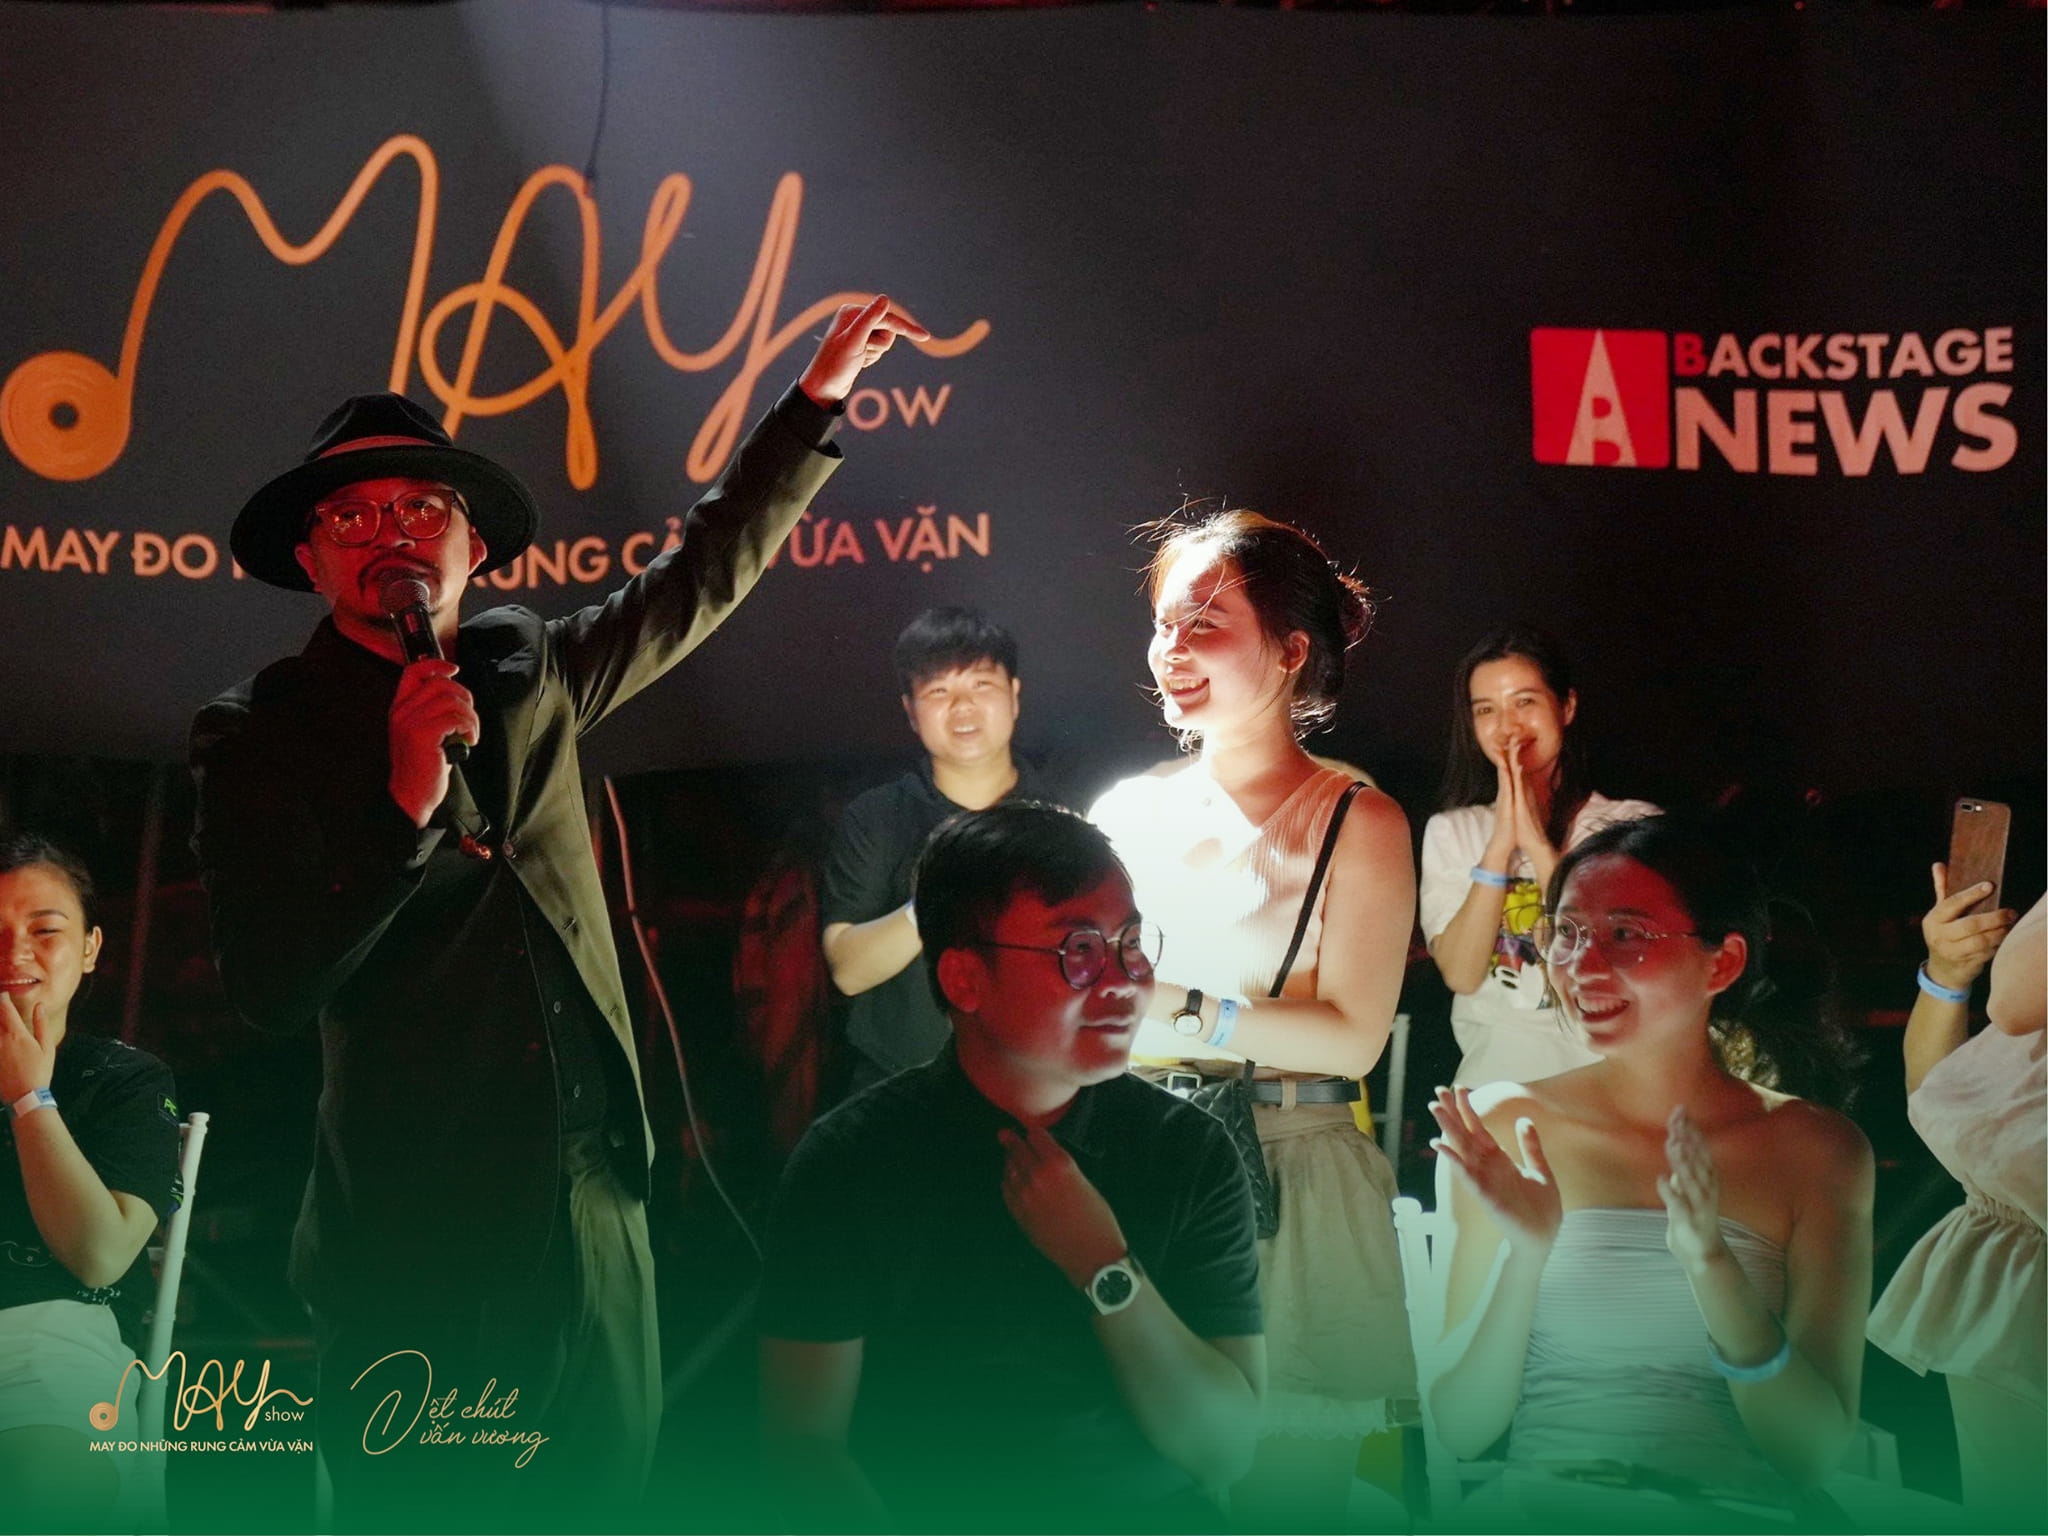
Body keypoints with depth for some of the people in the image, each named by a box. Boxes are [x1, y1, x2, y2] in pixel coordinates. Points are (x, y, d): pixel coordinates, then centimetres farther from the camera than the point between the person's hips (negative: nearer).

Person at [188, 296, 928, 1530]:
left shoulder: (528, 669, 10)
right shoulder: (261, 732, -4)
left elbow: (706, 577, 23)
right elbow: (272, 988, -14)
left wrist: (819, 397, 22)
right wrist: (408, 804, -24)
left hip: (595, 1187, 5)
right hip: (416, 1224, -4)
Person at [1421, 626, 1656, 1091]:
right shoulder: (1450, 832, 11)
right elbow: (1460, 974, -2)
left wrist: (1538, 844, -13)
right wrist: (1500, 843, -10)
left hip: (1602, 1075, -2)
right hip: (1490, 1080, 2)